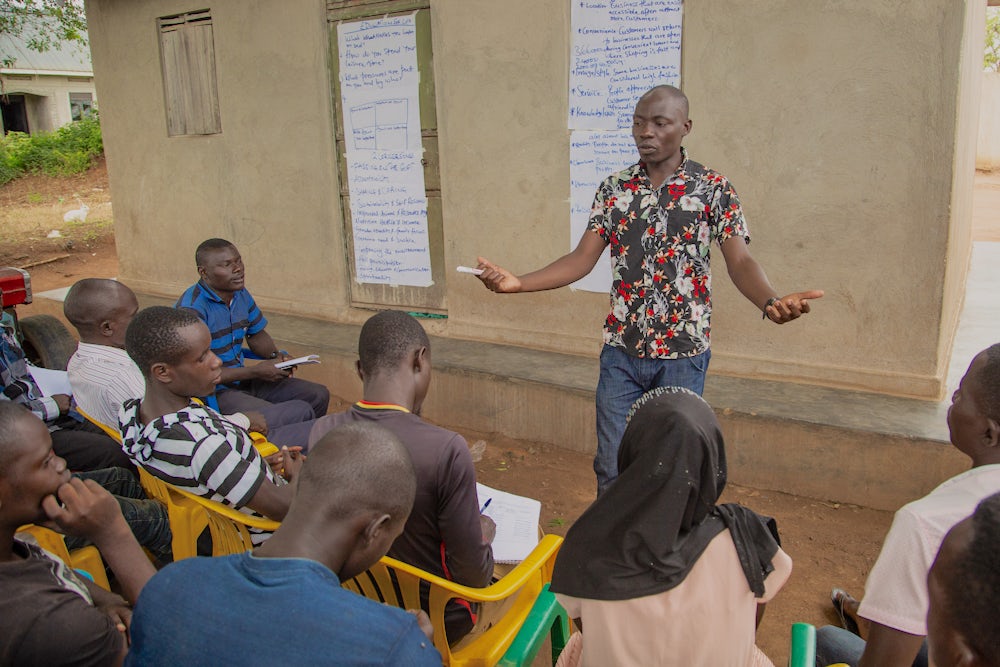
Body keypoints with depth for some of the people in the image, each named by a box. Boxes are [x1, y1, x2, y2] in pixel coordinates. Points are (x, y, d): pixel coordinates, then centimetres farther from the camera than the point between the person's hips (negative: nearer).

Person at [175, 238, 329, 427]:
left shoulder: (240, 294, 6)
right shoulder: (193, 308, -21)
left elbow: (257, 334, 20)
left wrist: (276, 355, -3)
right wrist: (256, 371, -19)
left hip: (243, 381, 9)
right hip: (214, 394, -9)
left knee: (318, 395, 4)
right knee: (300, 413, -24)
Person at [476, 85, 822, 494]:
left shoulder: (713, 189, -4)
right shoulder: (614, 189, 4)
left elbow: (739, 261, -11)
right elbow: (582, 259, 1)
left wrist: (770, 301, -33)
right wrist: (518, 283, -13)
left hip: (683, 355, -2)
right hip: (621, 352, 2)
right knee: (611, 466, 9)